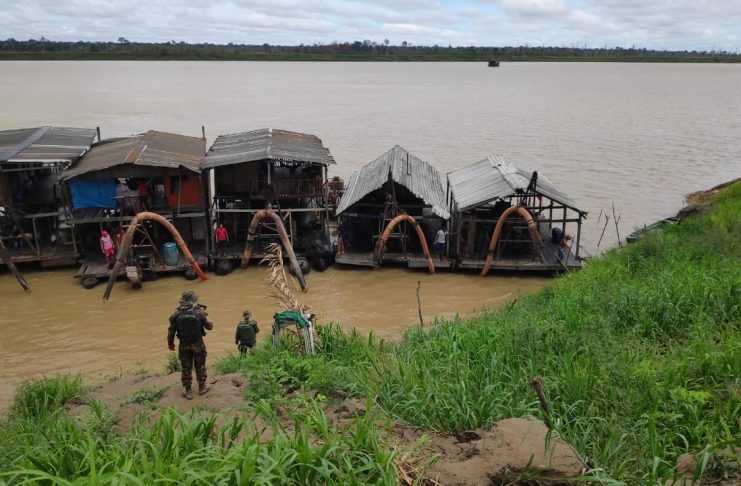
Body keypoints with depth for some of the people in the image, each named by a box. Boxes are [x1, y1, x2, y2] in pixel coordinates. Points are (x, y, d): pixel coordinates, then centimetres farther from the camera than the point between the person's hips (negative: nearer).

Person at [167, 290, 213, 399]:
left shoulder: (176, 314, -10)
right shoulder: (199, 312, -16)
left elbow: (171, 331, -2)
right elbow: (209, 326, -5)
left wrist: (170, 343, 14)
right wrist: (205, 315, 11)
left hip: (184, 345, 1)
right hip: (198, 344, -1)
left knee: (186, 368, 12)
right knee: (200, 366, 16)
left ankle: (187, 391, 21)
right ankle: (202, 387, 29)